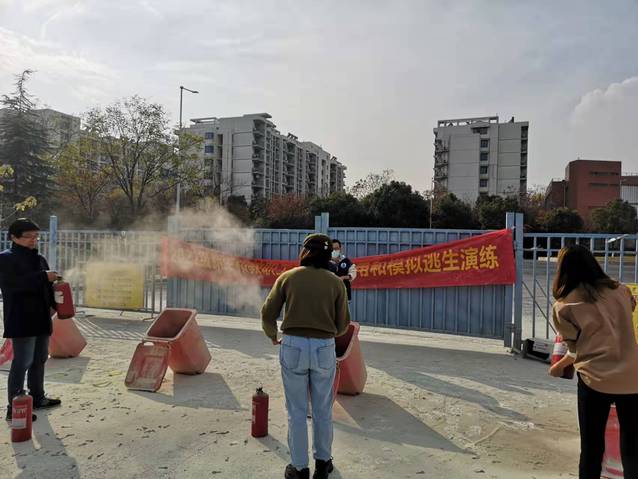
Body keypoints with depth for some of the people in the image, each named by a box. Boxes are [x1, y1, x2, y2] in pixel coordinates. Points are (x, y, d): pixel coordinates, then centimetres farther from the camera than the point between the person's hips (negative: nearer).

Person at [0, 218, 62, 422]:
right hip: (22, 321, -8)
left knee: (39, 360, 16)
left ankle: (37, 397, 29)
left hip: (41, 319, 8)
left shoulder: (39, 259, 15)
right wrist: (44, 276, -27)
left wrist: (58, 304, 3)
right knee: (22, 363, -6)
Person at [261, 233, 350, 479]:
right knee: (322, 409, 17)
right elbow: (342, 324, 5)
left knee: (296, 410, 12)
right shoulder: (336, 282, 2)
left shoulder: (287, 277, 1)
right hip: (324, 349, 1)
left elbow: (268, 314, 2)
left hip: (293, 347, 0)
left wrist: (272, 336, 22)